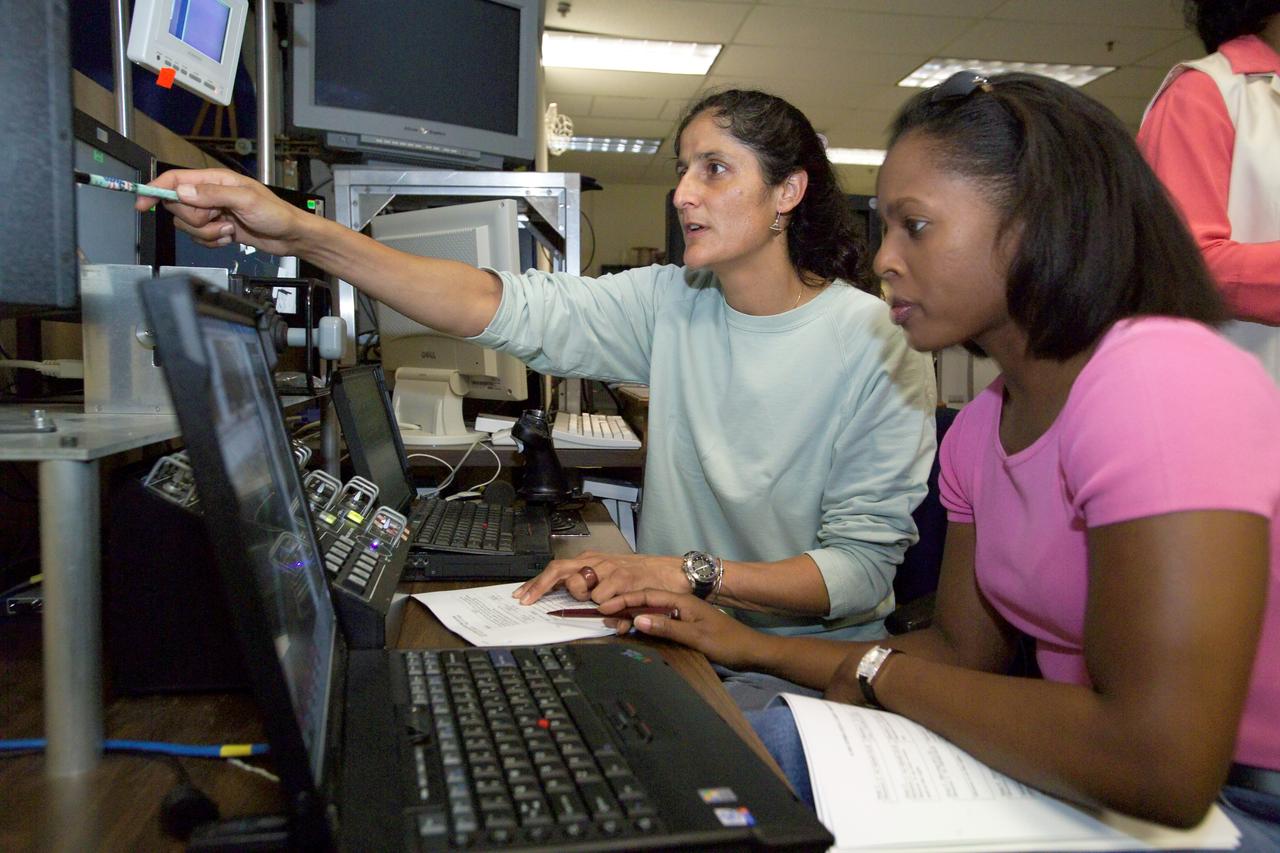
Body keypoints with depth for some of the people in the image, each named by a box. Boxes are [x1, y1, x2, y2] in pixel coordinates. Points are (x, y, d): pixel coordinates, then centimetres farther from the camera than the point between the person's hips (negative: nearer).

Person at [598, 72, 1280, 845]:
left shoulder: (1159, 379, -25)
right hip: (1091, 776, 7)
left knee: (766, 747, -16)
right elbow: (961, 649, 8)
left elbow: (1163, 767, -32)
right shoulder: (979, 430, 1)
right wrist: (756, 648, 0)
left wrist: (879, 673, -18)